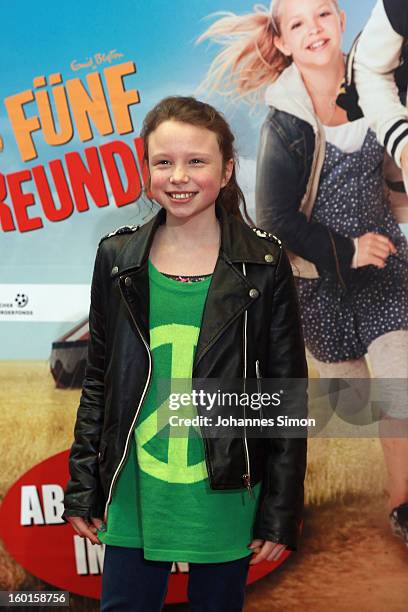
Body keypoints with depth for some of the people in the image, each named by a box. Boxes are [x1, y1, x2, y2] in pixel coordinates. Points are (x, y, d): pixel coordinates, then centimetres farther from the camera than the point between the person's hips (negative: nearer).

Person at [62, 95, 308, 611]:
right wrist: (82, 489, 6)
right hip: (134, 502, 2)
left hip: (224, 503, -2)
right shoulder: (117, 258, 1)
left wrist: (281, 514, -4)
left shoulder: (264, 265, -7)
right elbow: (98, 383, 7)